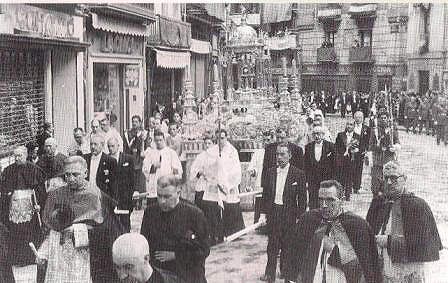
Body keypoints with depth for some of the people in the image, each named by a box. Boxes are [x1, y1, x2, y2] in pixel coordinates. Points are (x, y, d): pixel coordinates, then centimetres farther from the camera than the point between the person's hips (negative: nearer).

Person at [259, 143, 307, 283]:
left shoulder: (298, 174, -6)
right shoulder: (271, 172, 6)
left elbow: (302, 199, -4)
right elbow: (266, 194, 10)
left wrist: (299, 218, -7)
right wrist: (263, 213, 5)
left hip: (289, 215, -3)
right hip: (273, 213, 3)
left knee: (287, 246, 8)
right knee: (272, 246, 4)